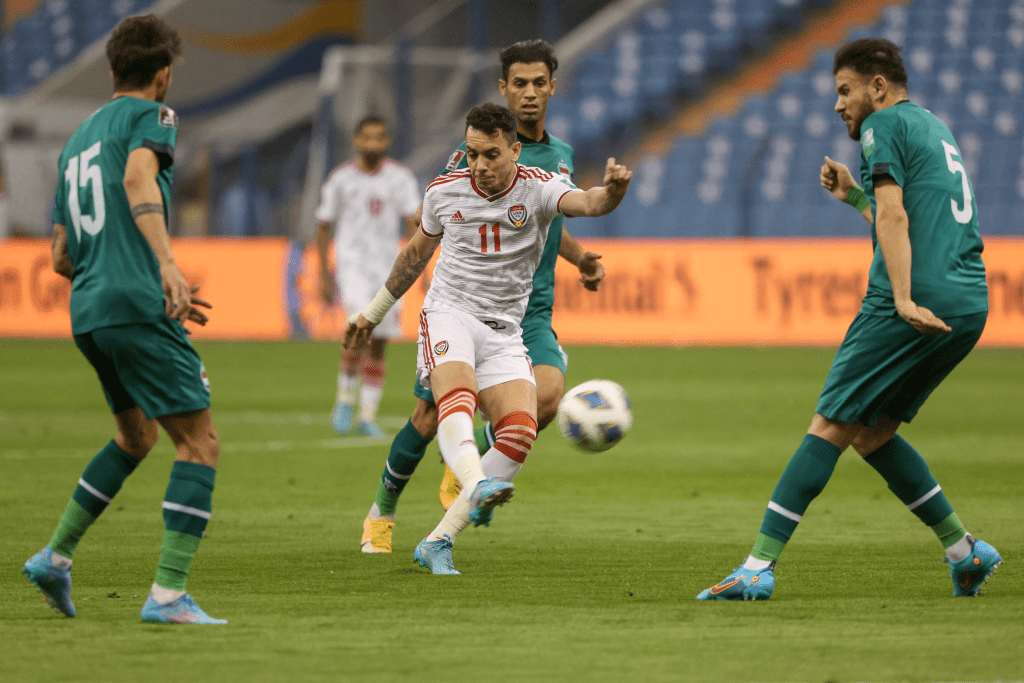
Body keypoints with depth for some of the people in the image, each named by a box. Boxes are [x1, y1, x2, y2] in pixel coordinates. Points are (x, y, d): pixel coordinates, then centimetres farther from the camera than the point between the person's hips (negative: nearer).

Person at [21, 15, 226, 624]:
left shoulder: (76, 141, 25)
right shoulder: (150, 115, 3)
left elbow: (62, 258, 26)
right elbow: (138, 176, -21)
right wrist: (167, 262, -32)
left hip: (87, 315, 8)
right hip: (138, 306, -8)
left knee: (137, 438, 26)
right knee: (200, 442, -6)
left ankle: (57, 557, 21)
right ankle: (168, 595, -16)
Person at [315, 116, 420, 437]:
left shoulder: (401, 178, 2)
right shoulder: (341, 179, 0)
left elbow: (413, 223, -5)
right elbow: (323, 226, 7)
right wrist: (324, 276, 5)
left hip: (387, 266, 2)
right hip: (351, 263, -2)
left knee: (378, 344, 3)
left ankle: (368, 415, 13)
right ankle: (345, 398, -8)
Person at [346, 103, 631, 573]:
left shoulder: (538, 189, -5)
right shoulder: (444, 192, 2)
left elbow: (587, 204, -27)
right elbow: (417, 252, 21)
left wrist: (611, 191, -53)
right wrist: (374, 311, 31)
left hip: (504, 333, 1)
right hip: (448, 316, -1)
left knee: (521, 432, -19)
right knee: (457, 398, -33)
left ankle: (439, 542, -14)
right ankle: (477, 487, -61)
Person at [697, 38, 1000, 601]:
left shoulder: (885, 123, 0)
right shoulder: (936, 130, 26)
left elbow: (895, 217, -14)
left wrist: (904, 300, -24)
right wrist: (855, 196, 38)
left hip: (918, 306, -8)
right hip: (969, 307, 8)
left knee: (830, 425, -7)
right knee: (871, 432, 17)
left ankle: (758, 567, -11)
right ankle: (964, 550, 12)